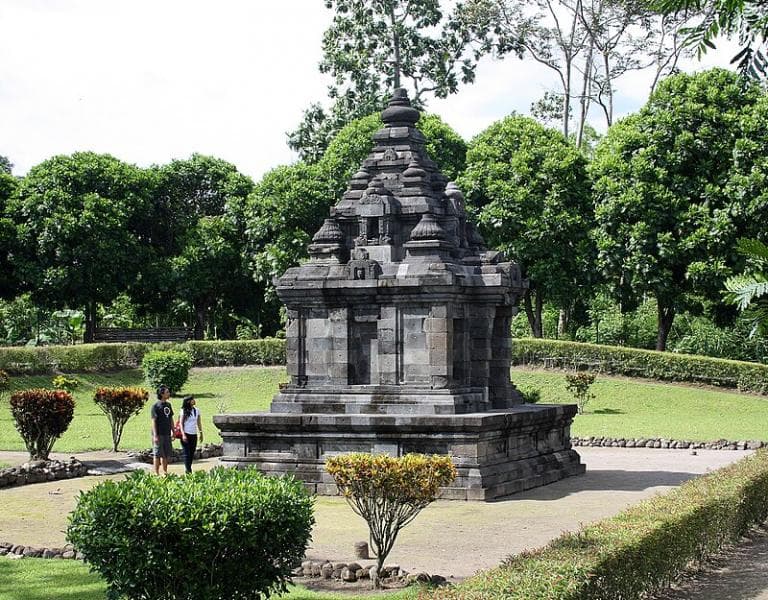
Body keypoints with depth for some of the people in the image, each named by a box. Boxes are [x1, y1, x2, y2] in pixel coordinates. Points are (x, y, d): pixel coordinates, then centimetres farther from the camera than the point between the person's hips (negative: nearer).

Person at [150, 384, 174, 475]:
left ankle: (165, 472, 21)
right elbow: (153, 421, -13)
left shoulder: (168, 405, 11)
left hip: (167, 434, 7)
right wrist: (155, 436, -17)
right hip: (159, 434, -7)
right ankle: (156, 473, 4)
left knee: (167, 454, 11)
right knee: (157, 454, -1)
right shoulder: (156, 406, -10)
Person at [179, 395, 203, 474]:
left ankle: (189, 469, 15)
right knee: (187, 453, -6)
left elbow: (199, 423, 15)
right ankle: (188, 470, -5)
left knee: (192, 453, 7)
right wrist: (183, 434, -14)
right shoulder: (184, 411, -5)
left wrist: (201, 433, 14)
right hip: (186, 434, -5)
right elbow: (181, 423, -6)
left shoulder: (197, 410, 8)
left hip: (194, 435, 5)